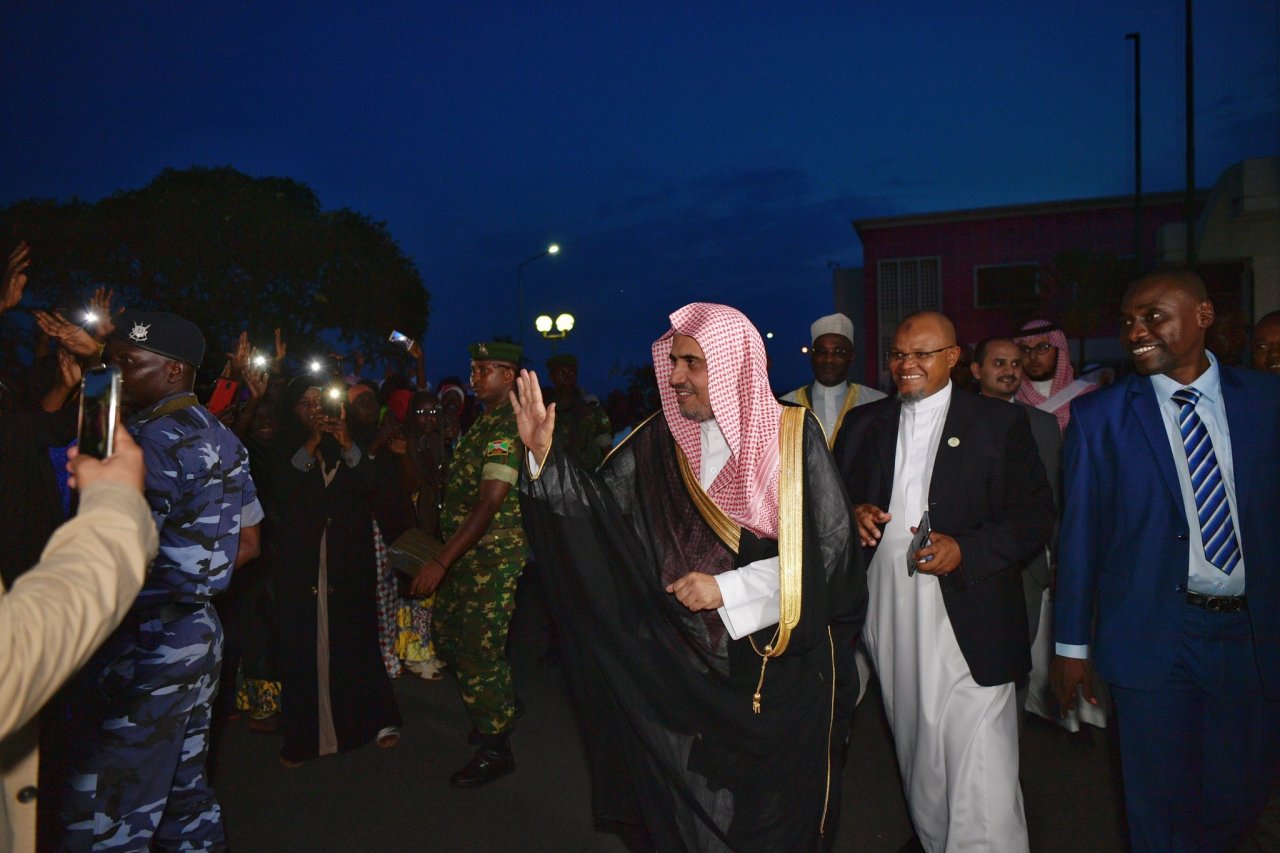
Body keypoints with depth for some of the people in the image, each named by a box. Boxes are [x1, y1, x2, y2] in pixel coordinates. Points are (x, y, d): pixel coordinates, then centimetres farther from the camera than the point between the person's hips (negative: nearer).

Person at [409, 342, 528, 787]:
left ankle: (495, 748, 15)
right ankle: (498, 712, 39)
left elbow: (489, 503, -25)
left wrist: (441, 561, -25)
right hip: (467, 552, 10)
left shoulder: (508, 425, -18)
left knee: (479, 650, -2)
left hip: (492, 554, -10)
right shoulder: (486, 420, 13)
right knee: (447, 632, 20)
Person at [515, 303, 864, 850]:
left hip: (777, 667, -2)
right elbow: (600, 506, -3)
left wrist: (726, 589, -18)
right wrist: (543, 453, -15)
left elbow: (826, 548, -13)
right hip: (681, 665, 3)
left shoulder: (791, 436, -10)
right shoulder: (660, 441, 0)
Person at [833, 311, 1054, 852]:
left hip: (966, 622, -3)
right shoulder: (863, 423, 11)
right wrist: (851, 514, -6)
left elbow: (1036, 518, -3)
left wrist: (964, 549, -17)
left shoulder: (1001, 424, 1)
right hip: (889, 619, 4)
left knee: (980, 779, -6)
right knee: (916, 752, 17)